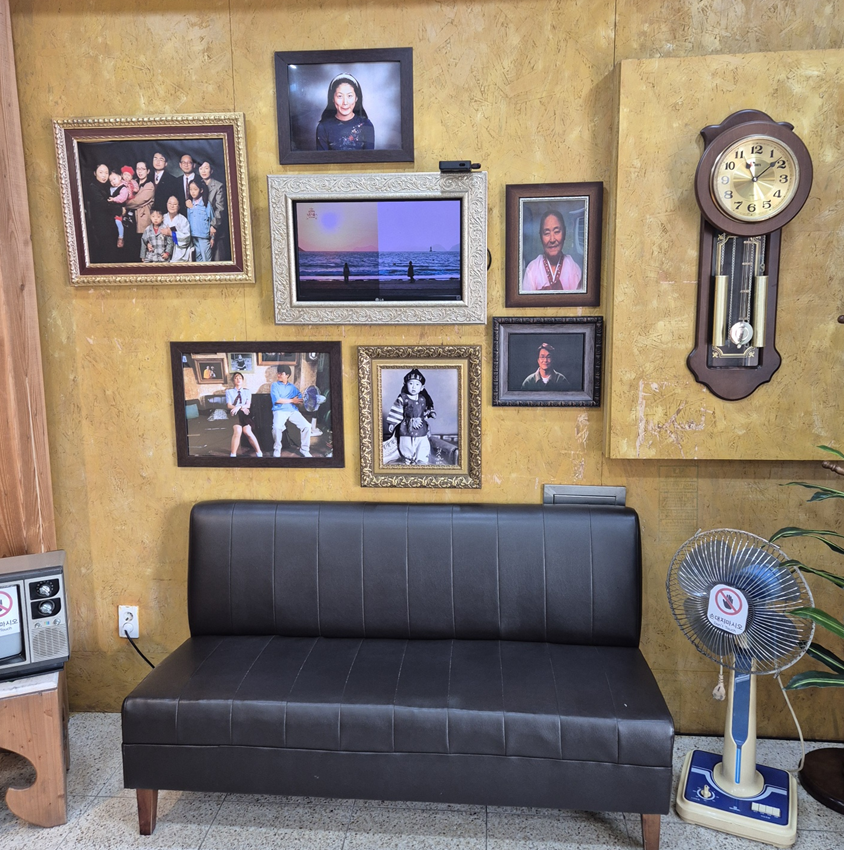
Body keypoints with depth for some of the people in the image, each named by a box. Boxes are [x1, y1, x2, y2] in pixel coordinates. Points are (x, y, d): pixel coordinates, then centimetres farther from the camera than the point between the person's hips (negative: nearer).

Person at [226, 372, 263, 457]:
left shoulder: (247, 391, 16)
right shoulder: (229, 391, 14)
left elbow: (248, 405, 2)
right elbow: (229, 405, 2)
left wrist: (238, 407, -18)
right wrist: (242, 408, -14)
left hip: (245, 414, 1)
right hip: (234, 414, 0)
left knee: (246, 430, -28)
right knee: (237, 430, -31)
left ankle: (259, 453, -19)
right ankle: (233, 454, -26)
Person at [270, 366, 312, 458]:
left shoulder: (292, 387, 20)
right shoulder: (275, 385, 11)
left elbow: (300, 399, 8)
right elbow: (277, 400, -3)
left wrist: (284, 400, -5)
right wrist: (292, 400, 2)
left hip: (293, 411, 4)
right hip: (280, 410, -3)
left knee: (307, 426, -19)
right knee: (277, 427, -35)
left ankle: (304, 449, -2)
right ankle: (277, 450, -11)